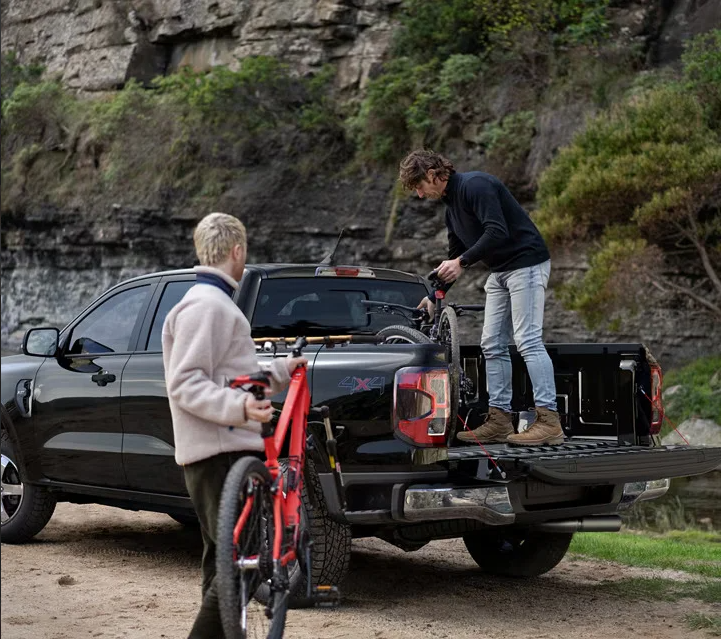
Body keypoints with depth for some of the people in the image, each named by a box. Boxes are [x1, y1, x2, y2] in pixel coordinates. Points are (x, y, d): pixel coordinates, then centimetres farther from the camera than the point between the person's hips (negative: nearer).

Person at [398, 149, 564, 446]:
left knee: (527, 340, -14)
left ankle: (549, 422, -15)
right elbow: (455, 256, 23)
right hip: (500, 271, 10)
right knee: (492, 344, 7)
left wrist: (462, 262, -24)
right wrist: (434, 295, 21)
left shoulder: (474, 185, -17)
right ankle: (499, 421, 9)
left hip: (526, 263, -10)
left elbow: (497, 232, -27)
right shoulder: (451, 205, 14)